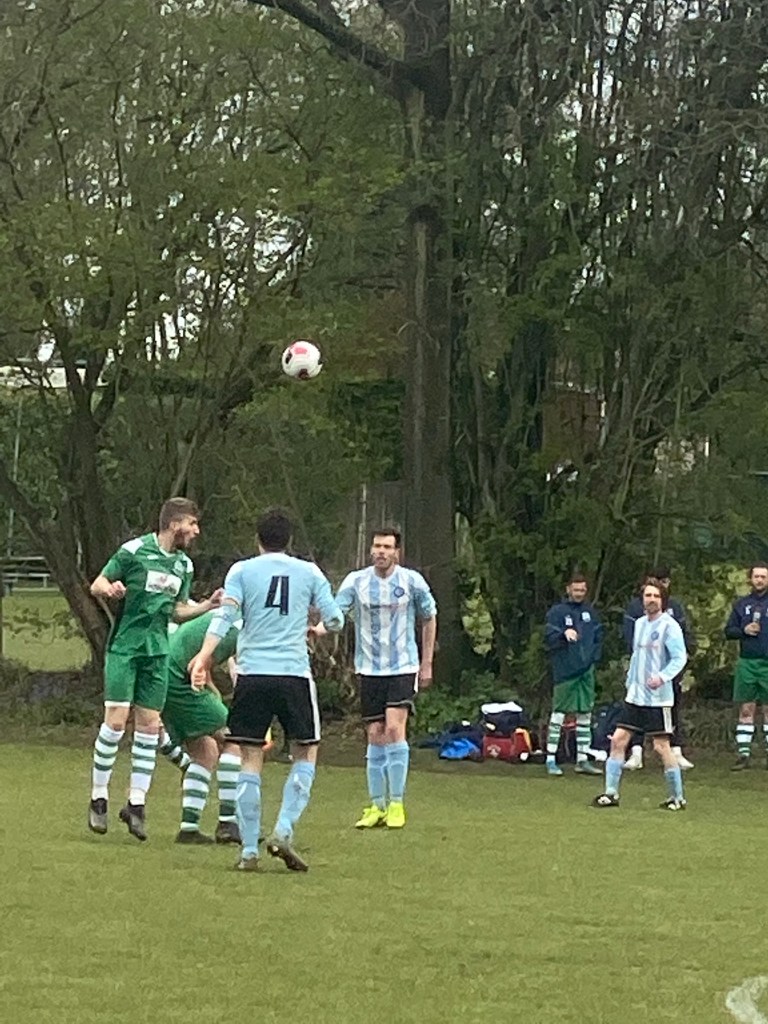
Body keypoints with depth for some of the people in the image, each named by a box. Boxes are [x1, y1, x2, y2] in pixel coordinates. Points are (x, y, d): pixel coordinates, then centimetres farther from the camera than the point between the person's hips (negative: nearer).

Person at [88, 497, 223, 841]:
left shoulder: (184, 564, 11)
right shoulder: (134, 551, -7)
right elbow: (97, 585, -3)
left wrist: (209, 605, 4)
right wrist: (110, 589, -25)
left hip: (157, 651, 5)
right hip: (124, 645, -5)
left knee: (149, 725, 2)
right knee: (116, 720, -11)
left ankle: (136, 803, 8)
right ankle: (99, 798, 2)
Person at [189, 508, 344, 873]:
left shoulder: (242, 571, 6)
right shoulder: (309, 572, 8)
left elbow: (224, 616, -8)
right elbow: (335, 620, 10)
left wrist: (203, 657, -16)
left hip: (252, 674, 0)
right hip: (295, 674, 0)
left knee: (250, 760, 4)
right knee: (306, 752, 14)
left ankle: (249, 851, 0)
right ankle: (283, 831, -3)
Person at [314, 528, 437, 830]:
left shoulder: (412, 581, -2)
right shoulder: (356, 581, -2)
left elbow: (429, 619, 11)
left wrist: (427, 664, 11)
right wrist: (319, 629, -33)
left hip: (403, 667, -2)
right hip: (369, 669, 2)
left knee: (395, 729, -15)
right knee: (375, 736, 4)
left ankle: (396, 804, -8)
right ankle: (376, 807, 13)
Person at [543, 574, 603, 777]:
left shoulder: (590, 612, 11)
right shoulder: (557, 612, -4)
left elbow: (598, 636, 18)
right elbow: (549, 638, -13)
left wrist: (594, 657, 6)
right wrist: (564, 634, -31)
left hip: (587, 670, 5)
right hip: (565, 671, -5)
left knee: (585, 715, 8)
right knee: (558, 714, -4)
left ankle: (582, 759, 15)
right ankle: (551, 759, -1)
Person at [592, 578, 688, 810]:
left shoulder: (669, 626, -10)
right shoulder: (639, 624, 12)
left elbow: (679, 658, -17)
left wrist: (662, 677, -32)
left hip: (658, 697, -7)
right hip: (635, 696, 7)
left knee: (661, 746, -5)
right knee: (618, 739, 2)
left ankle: (677, 798, 8)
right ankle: (611, 793, 8)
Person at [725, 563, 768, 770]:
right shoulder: (741, 604, 11)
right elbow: (728, 630, 13)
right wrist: (743, 630, -6)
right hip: (747, 662, 2)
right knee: (746, 710, 3)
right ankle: (744, 755, 4)